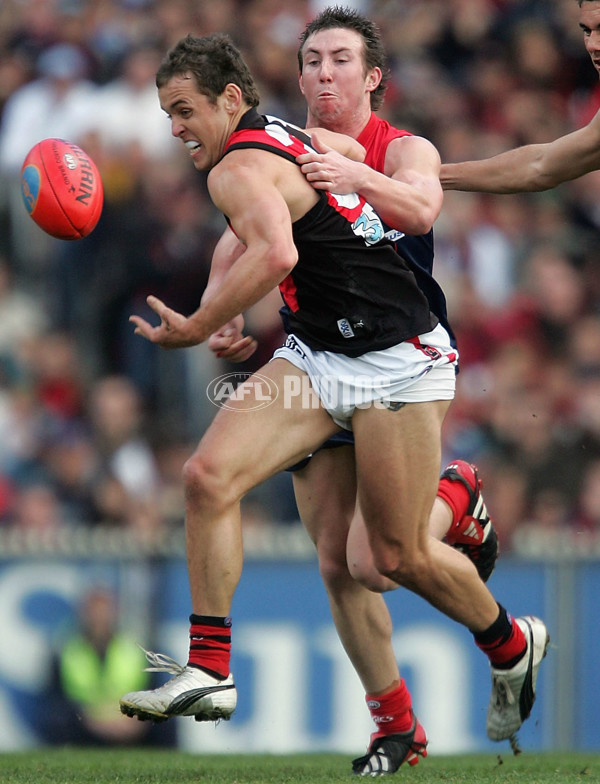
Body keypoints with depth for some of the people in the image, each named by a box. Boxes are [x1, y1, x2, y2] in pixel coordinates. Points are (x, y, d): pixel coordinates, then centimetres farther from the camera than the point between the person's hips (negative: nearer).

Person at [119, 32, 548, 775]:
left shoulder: (240, 167, -17)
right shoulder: (290, 140, 11)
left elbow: (275, 253, -38)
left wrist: (199, 327, -29)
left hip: (396, 364, -9)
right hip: (316, 355, 9)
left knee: (403, 557, 0)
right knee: (208, 474, -10)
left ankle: (512, 645, 28)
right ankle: (209, 672, -10)